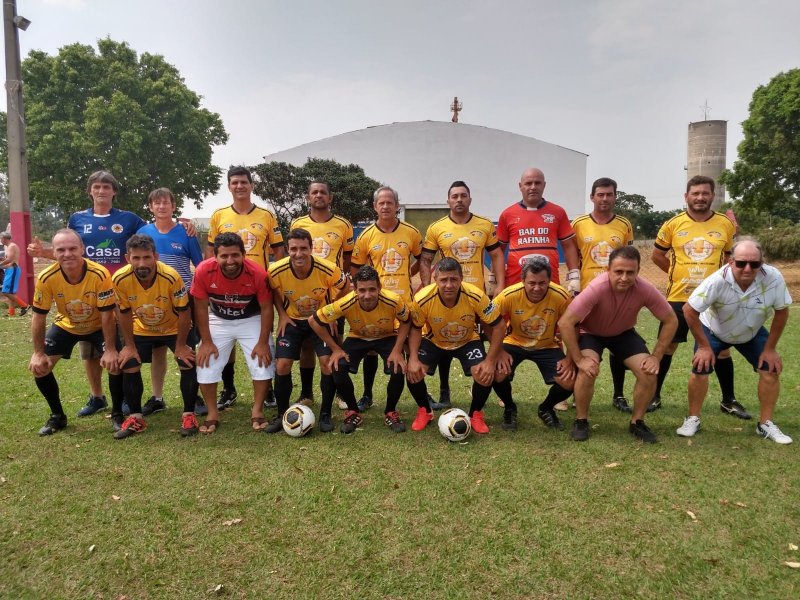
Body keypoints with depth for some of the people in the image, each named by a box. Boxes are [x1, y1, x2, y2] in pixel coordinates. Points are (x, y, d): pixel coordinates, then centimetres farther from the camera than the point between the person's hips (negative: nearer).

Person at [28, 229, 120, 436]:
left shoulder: (100, 274, -33)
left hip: (98, 325, -3)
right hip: (66, 325, 3)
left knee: (114, 363, -20)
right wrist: (38, 353, -11)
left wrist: (110, 350, -23)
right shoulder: (46, 278, -26)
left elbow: (107, 315, -24)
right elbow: (39, 317, -13)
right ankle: (57, 416, 16)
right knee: (38, 366, -6)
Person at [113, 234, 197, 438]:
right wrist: (129, 346, -5)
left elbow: (183, 312, -22)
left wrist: (180, 346, -15)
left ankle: (188, 415, 6)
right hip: (141, 330, 3)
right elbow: (125, 313, -9)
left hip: (174, 328, -2)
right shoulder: (120, 279, -26)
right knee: (128, 367, -4)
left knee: (188, 365, -14)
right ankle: (137, 417, 16)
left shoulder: (171, 277, -34)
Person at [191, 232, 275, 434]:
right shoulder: (204, 271, -27)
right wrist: (206, 342, -11)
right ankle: (212, 414, 15)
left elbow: (266, 308, -16)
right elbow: (201, 307, -13)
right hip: (218, 321, 1)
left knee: (263, 363, -8)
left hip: (251, 320, -1)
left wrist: (263, 343, -15)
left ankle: (257, 411, 11)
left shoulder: (257, 273, -29)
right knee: (205, 365, -4)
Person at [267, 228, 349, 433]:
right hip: (292, 320, 1)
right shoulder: (277, 271, -23)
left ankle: (325, 414, 6)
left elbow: (344, 291, -6)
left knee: (328, 362, -13)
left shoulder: (328, 270, -27)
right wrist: (282, 315, -7)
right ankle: (282, 415, 13)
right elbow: (274, 292, 1)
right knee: (282, 365, -7)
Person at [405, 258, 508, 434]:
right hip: (433, 341, 0)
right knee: (412, 372, -21)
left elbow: (496, 325, -19)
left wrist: (491, 360, -23)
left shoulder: (476, 297, -32)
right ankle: (424, 411, 11)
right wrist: (413, 359, -28)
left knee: (485, 374, -23)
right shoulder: (423, 299, -31)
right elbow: (415, 328, -15)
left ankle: (476, 414, 10)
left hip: (468, 341, 0)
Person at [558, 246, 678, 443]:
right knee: (588, 371, -28)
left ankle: (637, 422, 11)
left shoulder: (645, 289, -28)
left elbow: (671, 321, -12)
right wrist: (579, 359, -32)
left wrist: (656, 356, -16)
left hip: (624, 333, 3)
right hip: (591, 332, -3)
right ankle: (581, 421, -3)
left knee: (649, 373, -14)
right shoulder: (597, 288, -38)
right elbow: (564, 323, -37)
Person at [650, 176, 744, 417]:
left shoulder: (726, 225, 1)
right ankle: (654, 396, 17)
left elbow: (730, 256, 14)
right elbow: (657, 255, 9)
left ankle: (728, 400, 25)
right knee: (667, 345, 4)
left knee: (722, 348, 7)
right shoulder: (673, 224, -3)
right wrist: (678, 274, 5)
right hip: (679, 297, -1)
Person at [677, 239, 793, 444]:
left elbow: (782, 311, -14)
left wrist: (770, 348, -12)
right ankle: (693, 419, 7)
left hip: (753, 333, 3)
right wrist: (704, 346, -20)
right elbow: (689, 311, -28)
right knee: (700, 369, -12)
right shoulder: (717, 281, -38)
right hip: (713, 330, -2)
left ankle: (766, 424, 12)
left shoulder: (773, 278, -31)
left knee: (771, 369, -6)